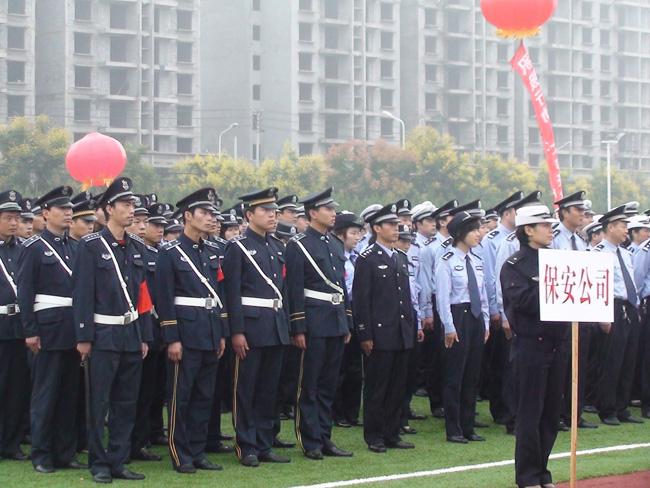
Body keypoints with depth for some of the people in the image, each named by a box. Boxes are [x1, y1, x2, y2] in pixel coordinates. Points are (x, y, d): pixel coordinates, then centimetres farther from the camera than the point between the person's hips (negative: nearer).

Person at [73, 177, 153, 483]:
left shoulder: (137, 248, 11)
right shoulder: (91, 246, -7)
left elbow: (143, 295, 12)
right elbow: (82, 294, -9)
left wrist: (145, 337, 9)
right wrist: (83, 338, -13)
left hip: (132, 337, 6)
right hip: (103, 337, -6)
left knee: (127, 403, 8)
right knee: (99, 403, -1)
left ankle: (118, 462, 15)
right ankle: (99, 464, 7)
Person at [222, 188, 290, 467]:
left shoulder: (274, 248, 15)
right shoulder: (238, 247, -7)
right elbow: (232, 293, -12)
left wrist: (285, 326, 15)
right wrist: (237, 332, -17)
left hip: (276, 329, 7)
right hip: (251, 327, -7)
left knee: (269, 390, 10)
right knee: (246, 390, 0)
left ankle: (264, 446, 17)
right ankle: (246, 448, 6)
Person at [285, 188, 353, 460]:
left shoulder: (335, 246, 16)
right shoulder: (299, 245, -7)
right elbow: (294, 289, -12)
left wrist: (347, 323, 16)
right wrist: (298, 329, -16)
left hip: (337, 323, 7)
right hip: (314, 324, -7)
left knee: (329, 385, 11)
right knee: (309, 386, -1)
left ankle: (325, 439, 16)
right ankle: (310, 443, 3)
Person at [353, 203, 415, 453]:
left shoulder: (401, 258, 16)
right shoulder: (367, 260, -6)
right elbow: (361, 300, -10)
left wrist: (411, 329, 15)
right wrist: (365, 336, -14)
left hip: (402, 336, 7)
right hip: (380, 335, -7)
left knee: (398, 387, 9)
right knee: (376, 388, -1)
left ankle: (392, 434, 16)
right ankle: (374, 436, 6)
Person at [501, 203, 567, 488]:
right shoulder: (514, 265, -6)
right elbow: (522, 300, -20)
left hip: (557, 343, 6)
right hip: (532, 344, -6)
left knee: (552, 410, 10)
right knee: (531, 411, -2)